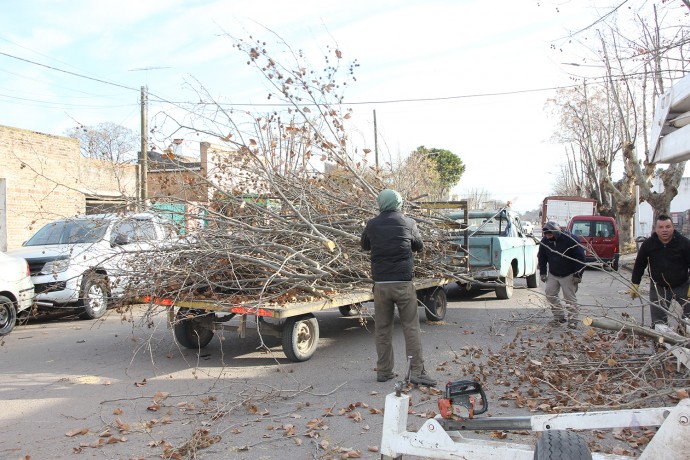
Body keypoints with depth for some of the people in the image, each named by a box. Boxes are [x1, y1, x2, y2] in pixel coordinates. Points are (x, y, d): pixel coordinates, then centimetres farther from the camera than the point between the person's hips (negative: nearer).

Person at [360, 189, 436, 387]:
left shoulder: (372, 225, 3)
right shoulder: (408, 223, 0)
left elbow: (365, 246, 20)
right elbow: (420, 247, 15)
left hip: (381, 283, 2)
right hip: (403, 283, -2)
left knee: (382, 329, 10)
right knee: (411, 328, 3)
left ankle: (383, 371, 16)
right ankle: (416, 371, 1)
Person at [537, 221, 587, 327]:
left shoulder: (571, 240, -19)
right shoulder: (544, 241, -5)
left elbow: (580, 257, -14)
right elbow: (541, 258, 10)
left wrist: (578, 275, -16)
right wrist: (542, 273, 4)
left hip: (569, 275, -5)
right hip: (552, 274, 5)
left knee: (570, 297, -3)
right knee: (550, 293, 1)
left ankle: (572, 320, 4)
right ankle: (559, 316, 13)